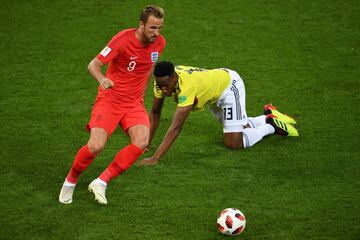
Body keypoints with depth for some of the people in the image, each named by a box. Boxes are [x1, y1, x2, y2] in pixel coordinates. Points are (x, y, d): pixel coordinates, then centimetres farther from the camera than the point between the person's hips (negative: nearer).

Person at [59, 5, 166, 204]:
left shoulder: (159, 43, 0)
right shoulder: (123, 39, -18)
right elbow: (93, 65, -18)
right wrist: (101, 79, -40)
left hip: (134, 103, 4)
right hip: (109, 99, -4)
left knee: (141, 142, -23)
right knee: (96, 146, -20)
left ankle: (101, 183, -12)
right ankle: (70, 181, 10)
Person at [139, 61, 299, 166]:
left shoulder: (187, 85, -43)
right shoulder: (163, 80, -22)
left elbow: (176, 127, -48)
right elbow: (155, 114, -9)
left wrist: (155, 158, -52)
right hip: (214, 92, 8)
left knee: (233, 143, -13)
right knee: (235, 128, 22)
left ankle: (271, 125, 7)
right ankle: (269, 117, 41)